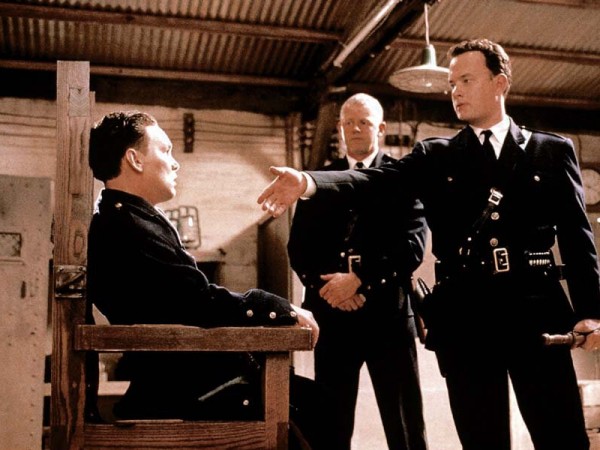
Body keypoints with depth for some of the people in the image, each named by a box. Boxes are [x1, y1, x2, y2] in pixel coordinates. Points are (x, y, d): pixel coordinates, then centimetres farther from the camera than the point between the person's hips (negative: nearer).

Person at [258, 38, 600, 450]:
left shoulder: (553, 151, 10)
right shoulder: (436, 156, 11)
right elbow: (377, 181, -5)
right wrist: (309, 182, -23)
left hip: (537, 312, -1)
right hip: (464, 317, 1)